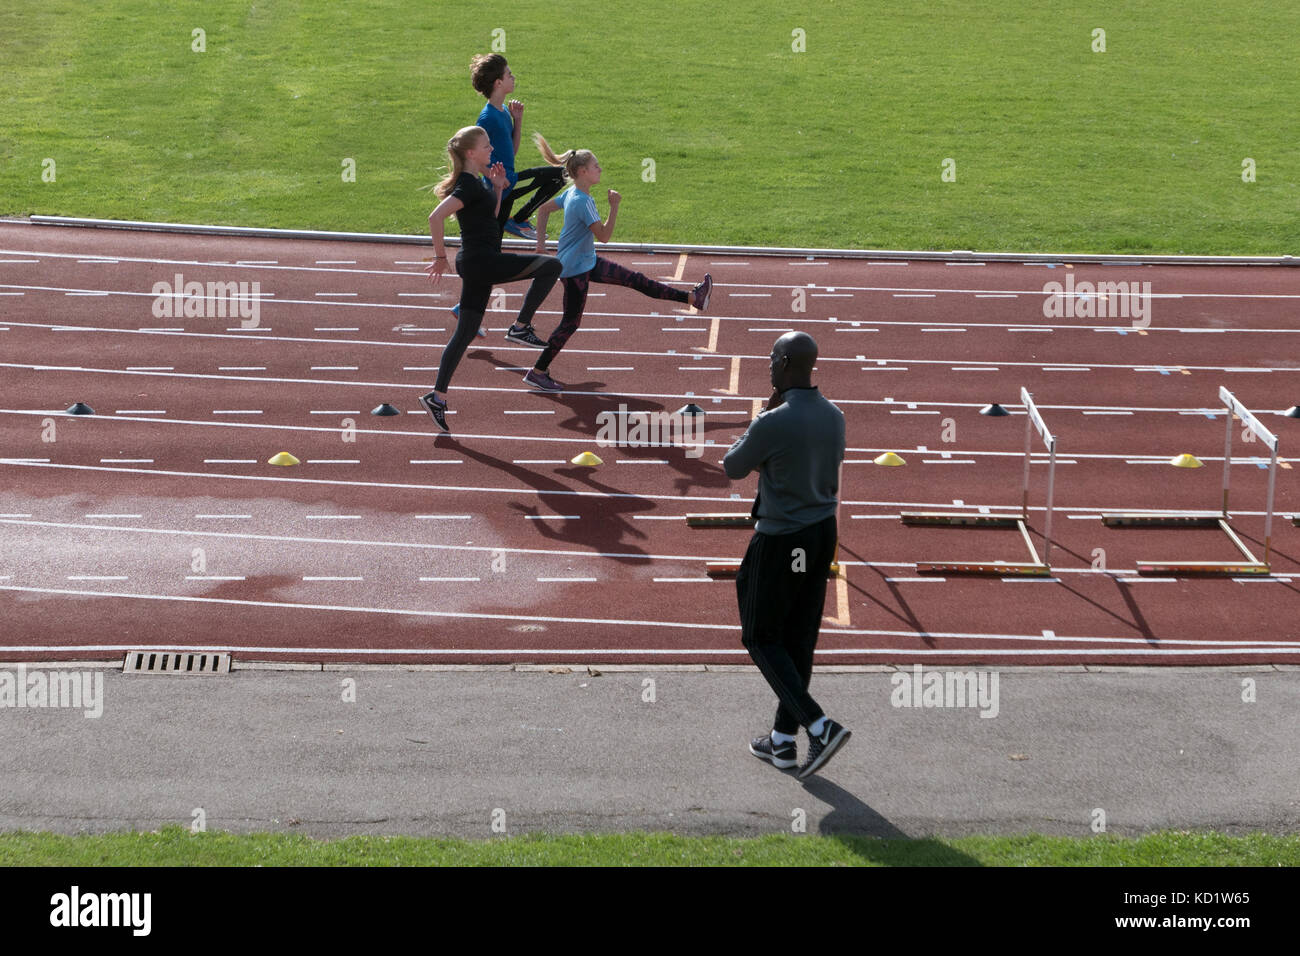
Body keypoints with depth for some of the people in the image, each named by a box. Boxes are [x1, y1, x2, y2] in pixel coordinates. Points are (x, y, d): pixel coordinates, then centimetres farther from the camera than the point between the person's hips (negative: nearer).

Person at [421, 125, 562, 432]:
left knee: (464, 334, 12)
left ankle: (437, 396, 13)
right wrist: (440, 257, -19)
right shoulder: (469, 186, -15)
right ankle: (520, 327, -4)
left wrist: (497, 188, 13)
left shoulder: (474, 182, 14)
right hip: (481, 260, -10)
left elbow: (491, 217, 26)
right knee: (551, 266, -9)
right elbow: (436, 217, -26)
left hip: (476, 264, 10)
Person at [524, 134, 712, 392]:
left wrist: (541, 242, 17)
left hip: (588, 262, 10)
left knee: (635, 280, 10)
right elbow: (604, 236, -26)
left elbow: (543, 209, 16)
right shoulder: (583, 201, -26)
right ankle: (538, 372, 6)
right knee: (571, 323, -2)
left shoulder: (572, 194, 4)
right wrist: (614, 206, -25)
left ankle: (692, 297, 13)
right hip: (575, 269, -10)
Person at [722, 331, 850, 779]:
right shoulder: (834, 417, 1)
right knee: (798, 639, 15)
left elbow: (733, 468, -5)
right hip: (824, 533, 7)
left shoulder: (773, 424, -22)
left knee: (762, 638, 7)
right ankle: (782, 742, 23)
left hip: (781, 540, -7)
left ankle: (819, 726, -7)